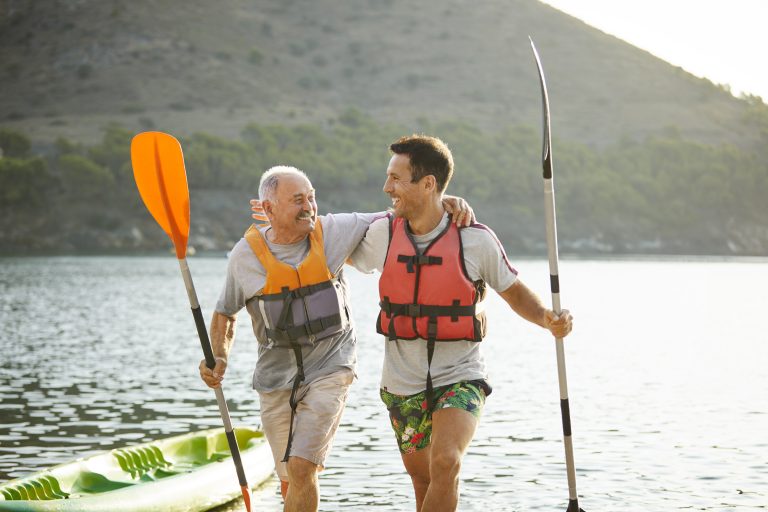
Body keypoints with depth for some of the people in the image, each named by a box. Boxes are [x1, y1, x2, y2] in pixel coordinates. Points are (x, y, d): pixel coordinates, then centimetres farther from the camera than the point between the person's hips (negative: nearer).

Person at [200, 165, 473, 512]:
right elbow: (225, 313, 10)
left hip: (329, 369, -2)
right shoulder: (246, 254, -4)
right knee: (291, 483, 11)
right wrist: (219, 356, -7)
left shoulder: (333, 231, -7)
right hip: (276, 376, 2)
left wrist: (449, 203, -14)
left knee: (301, 470, -16)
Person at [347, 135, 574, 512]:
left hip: (459, 378, -3)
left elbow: (515, 293, 3)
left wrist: (548, 319, -16)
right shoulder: (383, 233, -3)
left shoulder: (476, 240, -11)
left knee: (445, 463, -27)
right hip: (403, 383, 4)